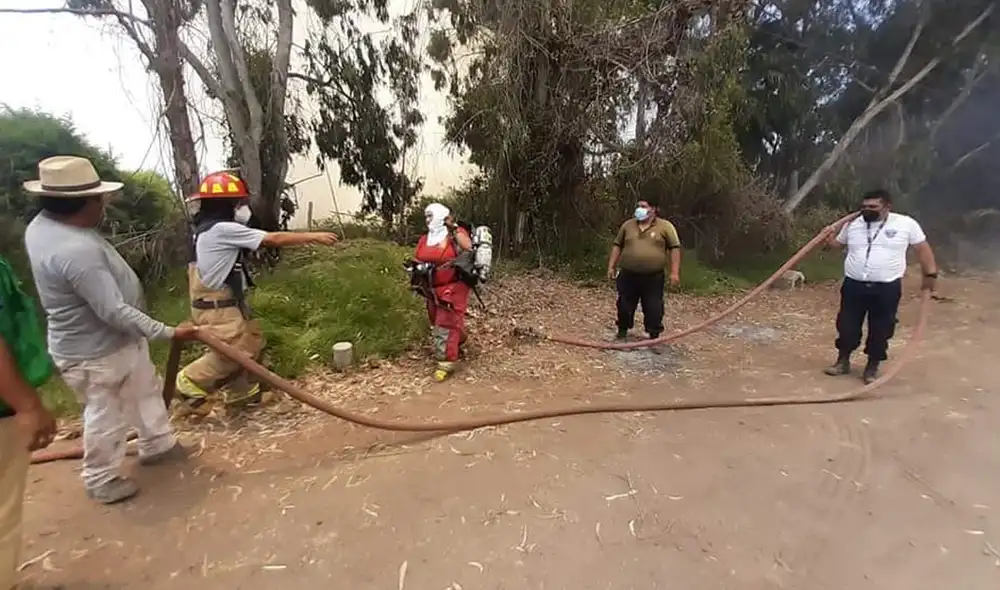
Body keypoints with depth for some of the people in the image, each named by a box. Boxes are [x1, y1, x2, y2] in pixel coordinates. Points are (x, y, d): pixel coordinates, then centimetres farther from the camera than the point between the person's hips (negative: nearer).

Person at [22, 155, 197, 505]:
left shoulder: (44, 224, -2)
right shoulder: (76, 251, -35)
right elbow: (114, 312, -34)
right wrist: (168, 333, -28)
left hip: (118, 339, 10)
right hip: (94, 353, -10)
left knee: (145, 391, 23)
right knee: (105, 416, 10)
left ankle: (157, 445, 43)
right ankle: (101, 480, 33)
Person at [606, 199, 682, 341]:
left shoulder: (665, 226, -1)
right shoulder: (627, 225, 8)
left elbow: (675, 248, -3)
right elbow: (617, 246, 14)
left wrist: (674, 272, -9)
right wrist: (611, 266, 8)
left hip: (653, 278, -2)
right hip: (628, 276, 3)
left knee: (654, 309, 3)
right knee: (625, 306, 11)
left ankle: (654, 337, 18)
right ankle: (622, 332, 29)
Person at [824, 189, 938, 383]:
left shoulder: (906, 224, -1)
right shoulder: (853, 224, 6)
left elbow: (923, 249, 5)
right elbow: (837, 243, 19)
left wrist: (930, 274, 0)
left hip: (887, 288, -2)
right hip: (854, 285, 2)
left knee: (880, 330, 6)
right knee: (847, 326, 6)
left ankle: (872, 366, 21)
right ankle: (843, 361, 22)